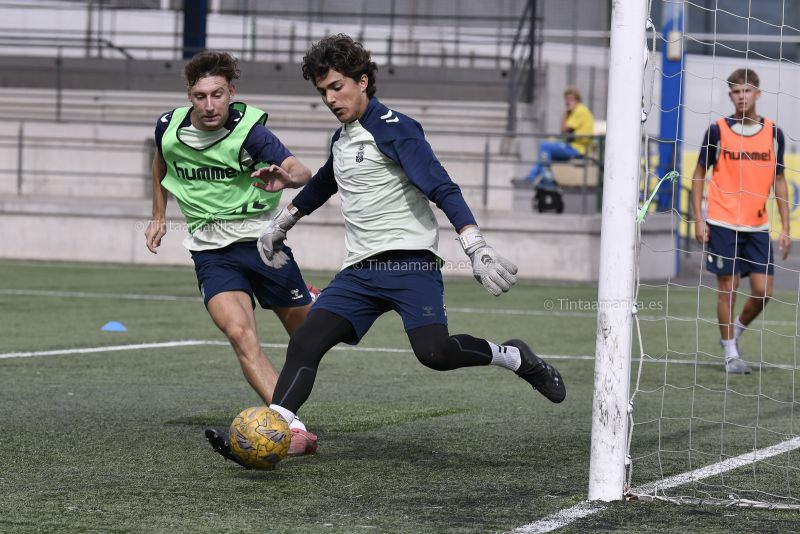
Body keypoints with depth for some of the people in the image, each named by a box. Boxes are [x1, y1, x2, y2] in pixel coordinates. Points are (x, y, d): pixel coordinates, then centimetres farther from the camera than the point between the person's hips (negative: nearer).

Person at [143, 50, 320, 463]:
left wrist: (285, 175, -47)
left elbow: (304, 174, -26)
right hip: (212, 252, 1)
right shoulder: (169, 127, -3)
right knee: (240, 334, -22)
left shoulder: (248, 129, -15)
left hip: (261, 239, -1)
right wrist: (159, 216, 23)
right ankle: (295, 433, -31)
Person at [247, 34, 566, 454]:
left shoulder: (393, 129, -7)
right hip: (360, 272, 7)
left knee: (434, 352, -26)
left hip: (409, 265, -7)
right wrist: (282, 223, 52)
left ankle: (514, 357, -1)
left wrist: (476, 248, -29)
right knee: (305, 342, -12)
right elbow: (323, 184, 41)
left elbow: (443, 190, -17)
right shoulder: (342, 139, 18)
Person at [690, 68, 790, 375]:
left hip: (758, 226, 3)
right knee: (728, 288, -1)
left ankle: (735, 332, 24)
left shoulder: (773, 133, 5)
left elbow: (779, 180, 10)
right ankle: (731, 353, 10)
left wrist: (785, 228, 6)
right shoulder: (718, 130, -3)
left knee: (763, 291, -2)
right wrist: (699, 219, -5)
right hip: (722, 224, -3)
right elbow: (700, 174, 3)